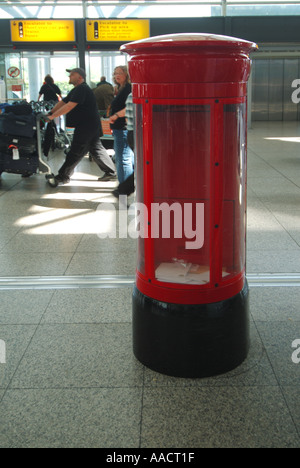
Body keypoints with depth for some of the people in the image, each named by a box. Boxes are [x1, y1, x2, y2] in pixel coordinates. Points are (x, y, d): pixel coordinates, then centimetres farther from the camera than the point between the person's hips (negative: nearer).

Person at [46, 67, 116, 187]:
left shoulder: (82, 89, -16)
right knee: (96, 148, 15)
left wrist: (53, 116, -22)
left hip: (86, 127, -11)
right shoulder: (76, 90, 19)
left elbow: (69, 106, -24)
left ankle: (62, 177, -1)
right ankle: (110, 172, 21)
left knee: (75, 152, -6)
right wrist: (50, 113, 7)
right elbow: (63, 102, 17)